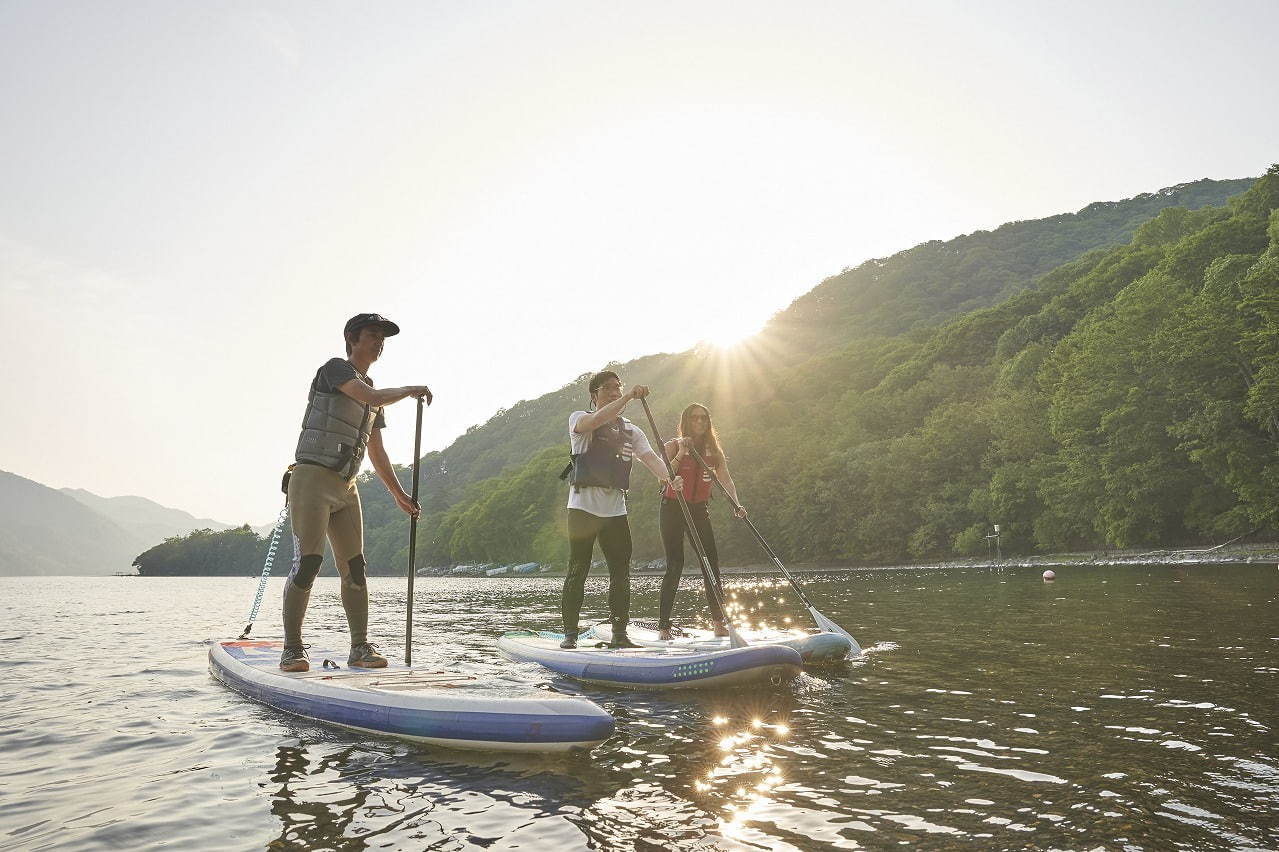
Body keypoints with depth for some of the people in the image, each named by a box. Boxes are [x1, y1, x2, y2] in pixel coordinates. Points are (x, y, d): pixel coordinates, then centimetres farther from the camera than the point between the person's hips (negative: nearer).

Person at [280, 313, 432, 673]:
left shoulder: (371, 392, 21)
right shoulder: (334, 368, 0)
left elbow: (377, 452, 24)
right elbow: (373, 398, -17)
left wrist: (399, 494, 23)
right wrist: (411, 390, -2)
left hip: (346, 488, 7)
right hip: (312, 478, -7)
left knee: (354, 568, 3)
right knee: (307, 562, -12)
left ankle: (361, 647, 6)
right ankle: (292, 648, -5)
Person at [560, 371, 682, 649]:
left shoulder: (631, 431, 15)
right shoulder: (578, 419, 1)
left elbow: (650, 456, -1)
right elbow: (596, 420, -24)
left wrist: (668, 477, -21)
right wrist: (629, 396, -33)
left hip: (616, 511, 5)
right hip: (584, 507, -5)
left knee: (621, 572, 3)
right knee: (577, 571, -3)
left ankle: (619, 635, 11)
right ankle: (570, 634, 5)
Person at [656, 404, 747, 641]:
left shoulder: (714, 450, 8)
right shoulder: (673, 446, -3)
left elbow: (726, 479, -5)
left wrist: (737, 505, -20)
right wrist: (681, 454, -24)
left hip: (700, 510, 4)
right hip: (673, 508, -4)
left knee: (712, 564, -3)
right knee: (675, 565, -7)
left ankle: (719, 623, 5)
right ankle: (663, 627, -1)